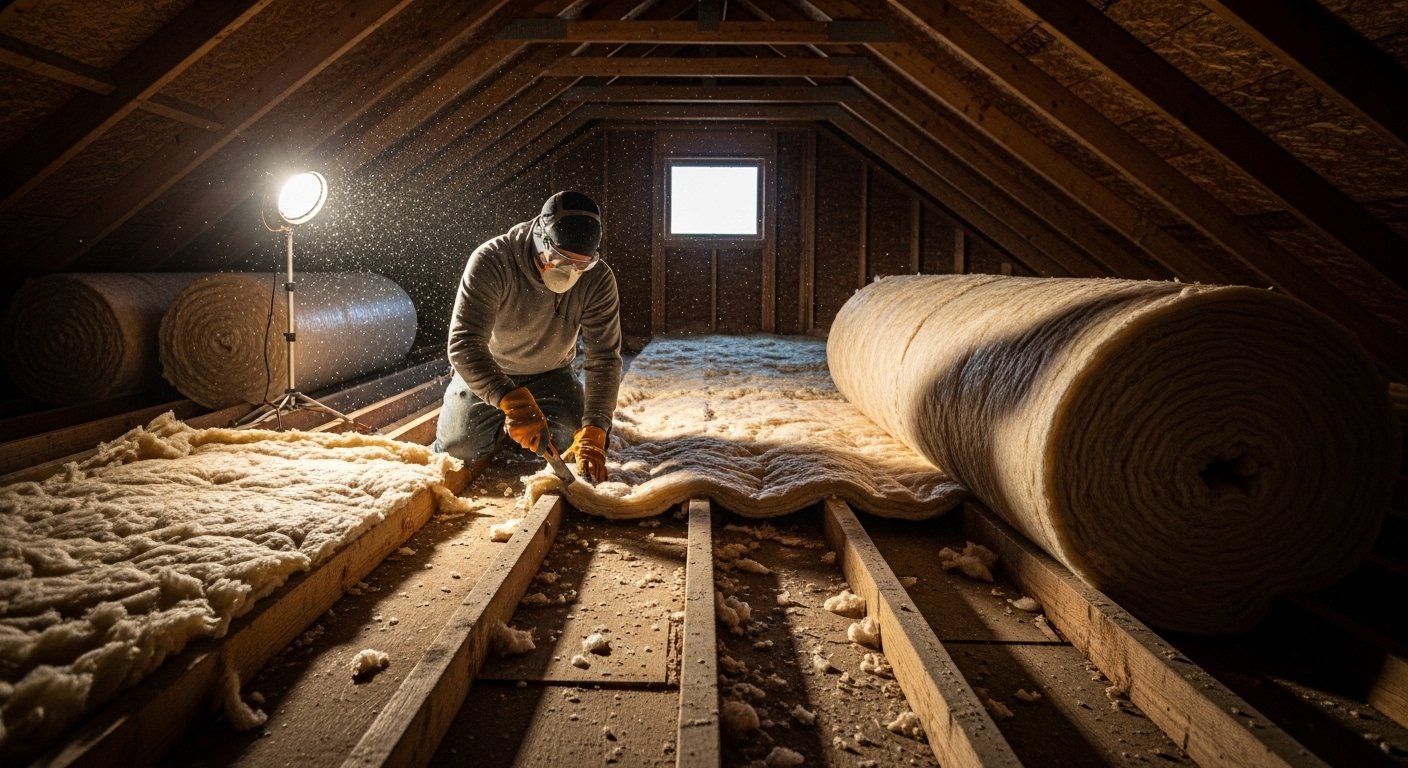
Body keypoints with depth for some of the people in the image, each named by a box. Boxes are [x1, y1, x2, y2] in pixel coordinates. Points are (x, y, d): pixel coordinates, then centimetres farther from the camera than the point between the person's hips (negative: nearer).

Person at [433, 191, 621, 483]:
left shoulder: (598, 279, -24)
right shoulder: (491, 262, -32)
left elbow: (604, 358, -24)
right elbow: (464, 344, -40)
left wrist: (593, 433, -36)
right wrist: (513, 401, -55)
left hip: (550, 374, 2)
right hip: (486, 371, -1)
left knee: (573, 441, -18)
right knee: (459, 448, -16)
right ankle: (497, 424, 20)